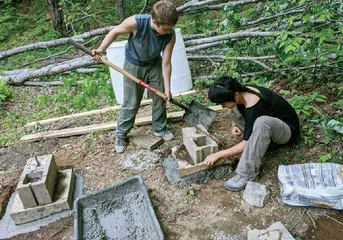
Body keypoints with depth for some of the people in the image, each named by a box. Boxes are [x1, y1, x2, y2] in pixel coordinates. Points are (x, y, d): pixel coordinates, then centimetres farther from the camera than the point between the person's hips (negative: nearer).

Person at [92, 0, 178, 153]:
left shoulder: (170, 35, -26)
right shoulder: (136, 22, -35)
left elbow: (166, 63, -18)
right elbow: (115, 32, -14)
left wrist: (167, 88, -15)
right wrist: (101, 50, -23)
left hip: (155, 65, 3)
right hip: (134, 66, -3)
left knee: (160, 98, 10)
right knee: (131, 104, 3)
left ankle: (159, 129, 33)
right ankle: (121, 135, 22)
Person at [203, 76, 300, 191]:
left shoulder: (253, 106, -34)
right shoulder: (243, 92, -11)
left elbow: (246, 144, -30)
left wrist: (218, 155, -23)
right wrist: (235, 125, -8)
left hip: (288, 129, -8)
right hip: (268, 123, 8)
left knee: (261, 122, -41)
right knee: (233, 110, -5)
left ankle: (248, 174, -32)